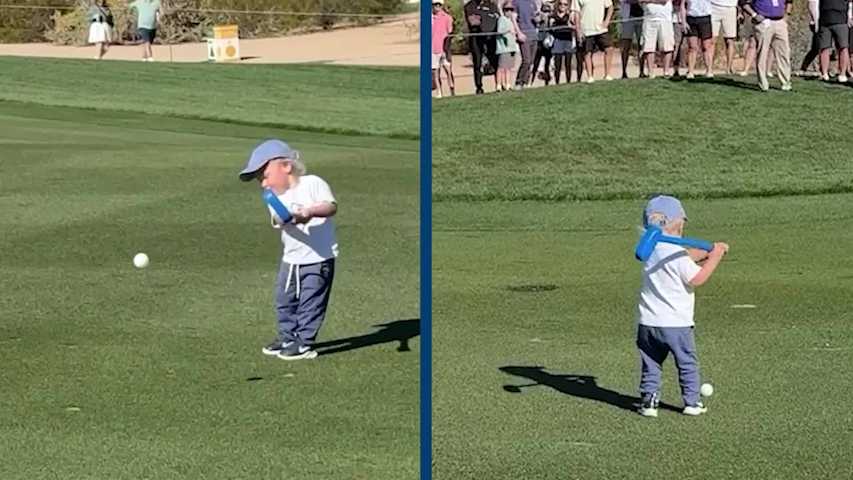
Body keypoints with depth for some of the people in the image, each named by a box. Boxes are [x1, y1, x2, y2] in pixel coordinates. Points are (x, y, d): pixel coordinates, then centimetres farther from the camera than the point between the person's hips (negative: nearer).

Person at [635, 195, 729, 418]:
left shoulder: (649, 249, 7)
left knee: (650, 364, 13)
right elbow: (697, 279, -16)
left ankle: (648, 399, 7)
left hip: (648, 322, 5)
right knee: (687, 363, 10)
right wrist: (715, 257, -10)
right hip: (676, 322, -5)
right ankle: (691, 402, 14)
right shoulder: (676, 253, -17)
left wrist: (710, 251, 9)